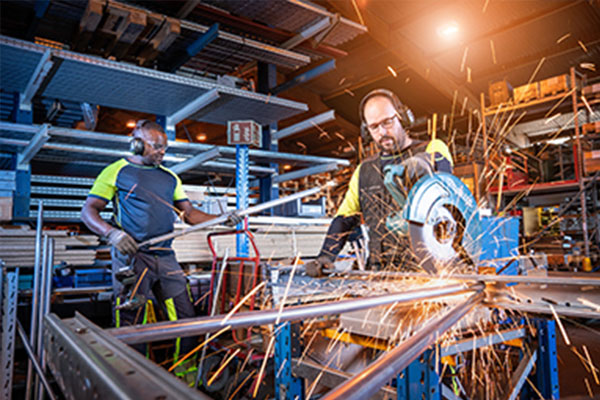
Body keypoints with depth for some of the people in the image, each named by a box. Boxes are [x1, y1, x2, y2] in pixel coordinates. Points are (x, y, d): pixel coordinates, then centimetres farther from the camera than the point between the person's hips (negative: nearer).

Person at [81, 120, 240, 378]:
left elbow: (189, 213, 15)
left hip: (166, 257, 5)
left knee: (185, 317, 5)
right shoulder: (116, 171, 5)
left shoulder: (170, 177, 19)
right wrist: (112, 233, -18)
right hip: (132, 256, -5)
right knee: (131, 323, -3)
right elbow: (89, 211, 1)